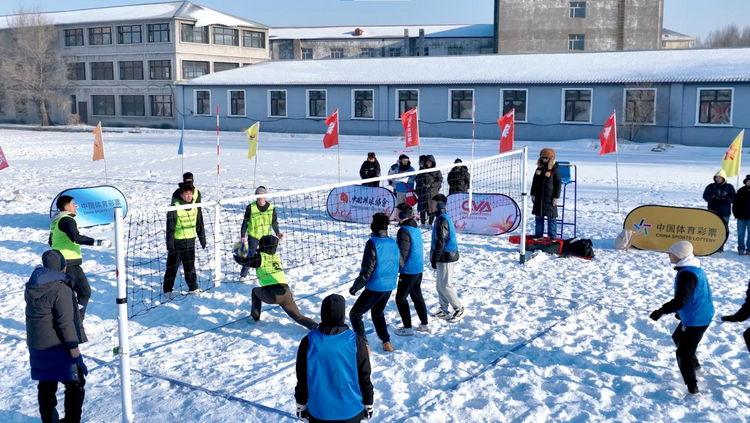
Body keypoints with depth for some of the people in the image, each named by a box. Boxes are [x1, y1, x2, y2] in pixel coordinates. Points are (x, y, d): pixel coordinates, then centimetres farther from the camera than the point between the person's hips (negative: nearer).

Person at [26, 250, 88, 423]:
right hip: (58, 346, -8)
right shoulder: (61, 289, -20)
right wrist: (73, 345, -14)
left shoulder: (32, 285, 7)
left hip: (36, 345, 8)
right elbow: (65, 321, -21)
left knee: (46, 385, 17)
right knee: (75, 384, 3)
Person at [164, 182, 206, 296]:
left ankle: (193, 287, 24)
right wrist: (169, 244, -13)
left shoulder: (196, 207, 3)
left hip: (190, 241, 4)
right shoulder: (175, 207, -12)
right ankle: (168, 289, 14)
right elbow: (170, 227, -11)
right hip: (177, 242, -4)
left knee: (190, 265, 12)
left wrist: (203, 240, 13)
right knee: (172, 266, 4)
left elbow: (200, 225, 12)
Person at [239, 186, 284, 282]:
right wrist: (242, 236, -5)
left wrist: (277, 232, -12)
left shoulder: (271, 208, -4)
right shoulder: (251, 207, -10)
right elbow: (245, 222, -3)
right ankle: (243, 275, 5)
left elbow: (274, 222, 4)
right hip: (253, 236, -3)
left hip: (266, 236, 3)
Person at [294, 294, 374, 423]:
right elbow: (364, 378, -4)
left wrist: (301, 406, 13)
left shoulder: (308, 342, -12)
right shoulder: (356, 342, -13)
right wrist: (368, 405, 11)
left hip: (319, 412, 0)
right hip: (351, 411, 0)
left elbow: (302, 380, -2)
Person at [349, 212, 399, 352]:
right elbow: (399, 265, 12)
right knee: (377, 313, 28)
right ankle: (386, 343, 25)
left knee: (355, 314, 8)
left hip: (375, 287, -7)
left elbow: (367, 269, -17)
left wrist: (356, 286, -7)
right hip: (389, 286, 7)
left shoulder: (372, 243, -16)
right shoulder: (393, 243, 3)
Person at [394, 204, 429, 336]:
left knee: (401, 298, 3)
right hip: (418, 269, 9)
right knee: (417, 296, 18)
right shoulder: (416, 229, 9)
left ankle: (407, 328, 6)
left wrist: (398, 268, -14)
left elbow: (402, 252, -22)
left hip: (408, 271, -9)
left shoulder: (404, 231, -19)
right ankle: (424, 324, 23)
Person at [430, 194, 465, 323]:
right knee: (440, 285, 14)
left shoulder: (441, 219, -17)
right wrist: (435, 257, 25)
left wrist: (434, 258, -17)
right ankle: (443, 311, 20)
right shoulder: (445, 217, 15)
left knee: (444, 286, -5)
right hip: (448, 255, 10)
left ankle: (459, 309, 2)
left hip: (446, 257, -10)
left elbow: (440, 241, -21)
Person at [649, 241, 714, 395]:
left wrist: (661, 311, -28)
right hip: (701, 316, 11)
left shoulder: (686, 274, -26)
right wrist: (681, 311, 29)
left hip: (695, 320, -11)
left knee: (683, 354, -3)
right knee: (678, 338, 31)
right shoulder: (694, 269, 7)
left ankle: (693, 390, 0)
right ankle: (695, 365, 48)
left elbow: (680, 300, -32)